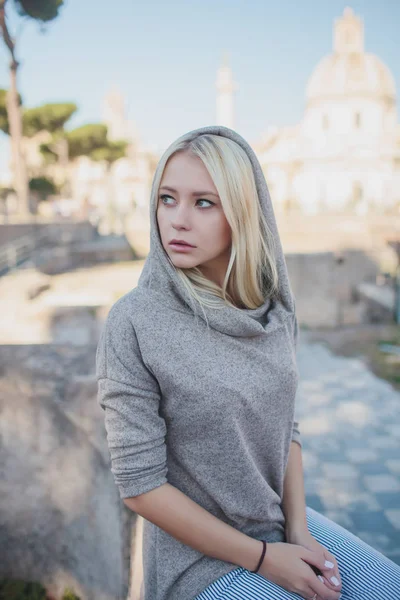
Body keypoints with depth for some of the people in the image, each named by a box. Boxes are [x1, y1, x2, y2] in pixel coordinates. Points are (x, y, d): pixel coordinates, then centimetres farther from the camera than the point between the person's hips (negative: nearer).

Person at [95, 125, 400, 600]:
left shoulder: (273, 308, -5)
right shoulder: (131, 324, -21)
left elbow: (285, 427, 5)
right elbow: (139, 485, -18)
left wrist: (299, 529, -6)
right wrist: (264, 559, -13)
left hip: (284, 523, 5)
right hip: (199, 555, -5)